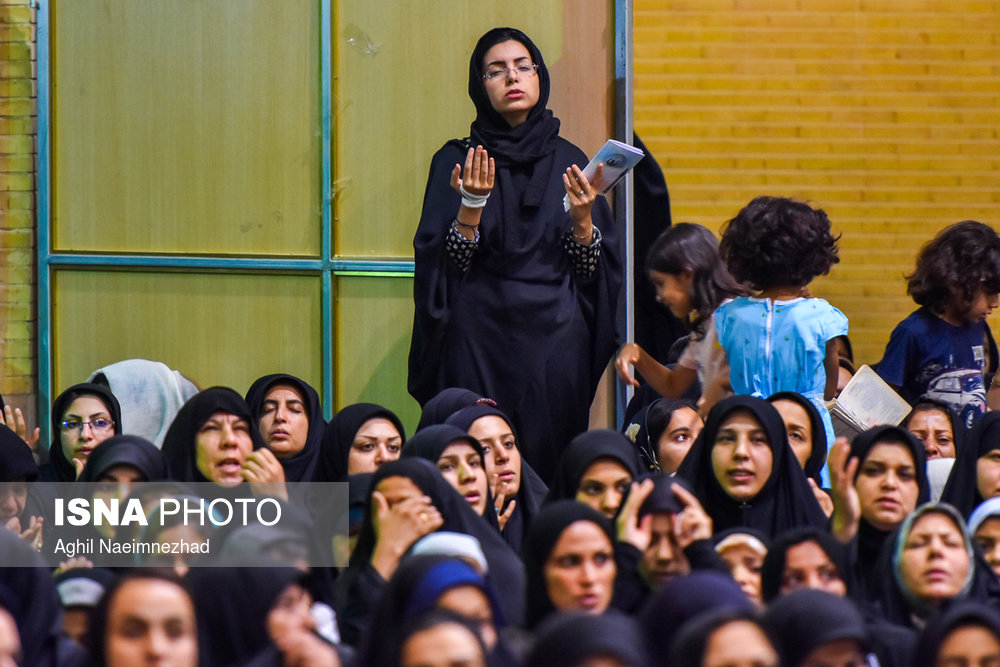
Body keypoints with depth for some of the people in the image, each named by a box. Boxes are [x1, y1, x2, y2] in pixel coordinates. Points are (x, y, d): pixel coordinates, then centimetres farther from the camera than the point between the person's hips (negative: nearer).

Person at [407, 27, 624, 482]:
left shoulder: (568, 162, 8)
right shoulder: (456, 160, 3)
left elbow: (592, 269, 5)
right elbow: (443, 265, -4)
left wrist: (582, 216, -13)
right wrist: (472, 205, -19)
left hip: (555, 343, 2)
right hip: (479, 340, -2)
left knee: (550, 464, -1)